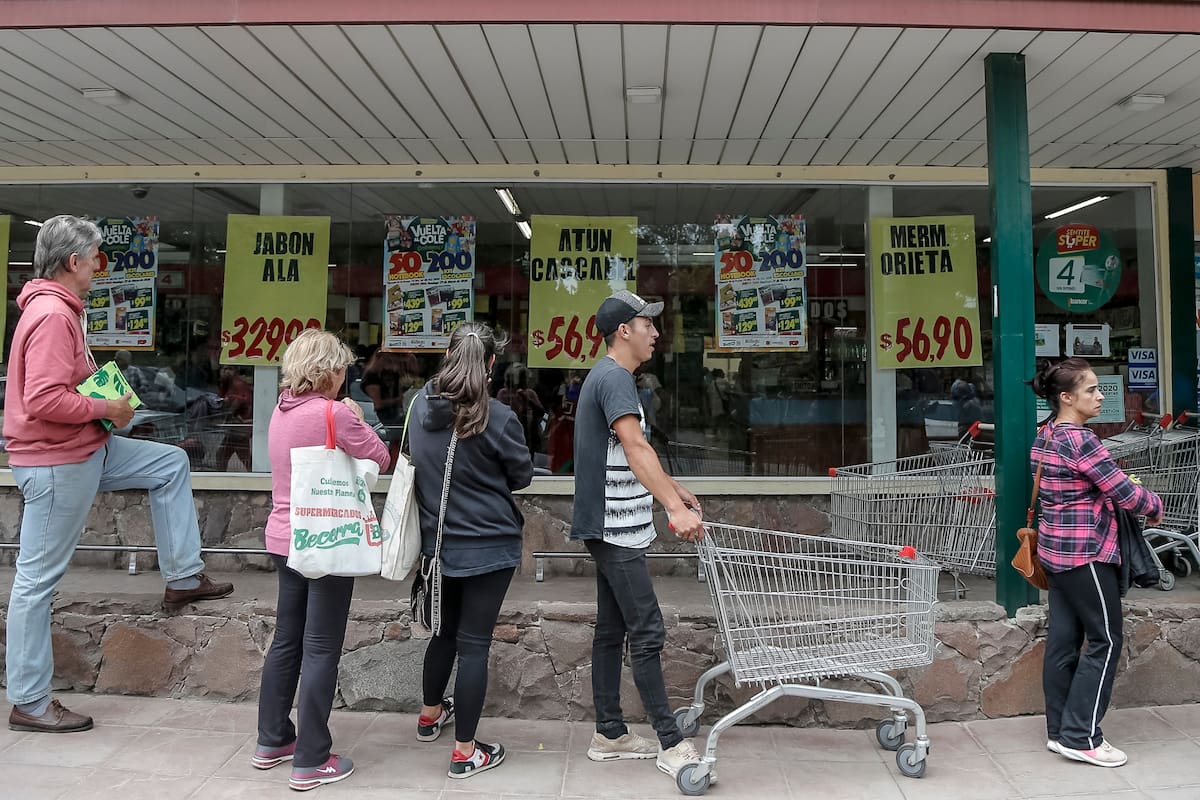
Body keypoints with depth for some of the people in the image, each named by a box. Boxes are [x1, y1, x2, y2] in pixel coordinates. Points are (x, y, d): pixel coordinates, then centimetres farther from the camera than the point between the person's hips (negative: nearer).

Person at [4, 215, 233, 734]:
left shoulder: (57, 310, 12)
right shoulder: (52, 315, -20)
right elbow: (43, 400, -29)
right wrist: (107, 408, -16)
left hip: (85, 450, 10)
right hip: (56, 463, -10)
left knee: (171, 464, 15)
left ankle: (183, 578, 17)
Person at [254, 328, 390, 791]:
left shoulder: (281, 411, 6)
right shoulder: (335, 413, -17)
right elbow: (380, 459, -8)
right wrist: (357, 420, 4)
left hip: (285, 540, 8)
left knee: (286, 640, 18)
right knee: (321, 650, 1)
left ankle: (272, 742, 30)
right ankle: (311, 762, 9)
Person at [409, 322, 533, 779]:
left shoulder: (421, 405, -3)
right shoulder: (497, 418, -18)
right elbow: (523, 476, -4)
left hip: (438, 542, 6)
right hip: (488, 547, -5)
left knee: (445, 630, 24)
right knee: (474, 643, 3)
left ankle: (430, 715, 44)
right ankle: (465, 753, 14)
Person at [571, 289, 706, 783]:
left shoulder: (609, 377, 17)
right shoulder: (615, 377, -15)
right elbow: (635, 449, -28)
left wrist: (675, 489, 27)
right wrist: (675, 507, -36)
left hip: (611, 528, 10)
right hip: (616, 529, -10)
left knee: (611, 630, 13)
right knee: (647, 634, -5)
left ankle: (609, 734, 22)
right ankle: (671, 744, 3)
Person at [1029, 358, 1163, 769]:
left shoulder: (1044, 436, 9)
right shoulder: (1080, 440, -19)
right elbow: (1125, 492, -15)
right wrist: (1155, 506, 4)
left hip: (1056, 549, 9)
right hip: (1085, 551, -9)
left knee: (1063, 639, 12)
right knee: (1105, 640, 2)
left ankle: (1060, 731, 20)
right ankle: (1080, 736, 6)